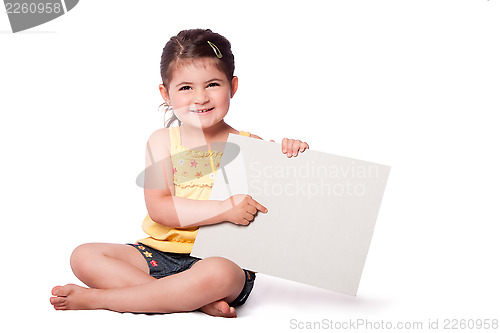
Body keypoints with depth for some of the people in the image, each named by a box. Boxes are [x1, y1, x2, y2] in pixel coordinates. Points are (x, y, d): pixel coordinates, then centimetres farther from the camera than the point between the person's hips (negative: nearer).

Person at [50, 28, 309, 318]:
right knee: (84, 256, -12)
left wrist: (291, 155, -13)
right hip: (160, 253, 3)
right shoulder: (163, 141, 4)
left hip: (222, 258, -2)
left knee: (220, 274, -37)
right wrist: (225, 209, -19)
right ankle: (199, 300, -23)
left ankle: (96, 298, -19)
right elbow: (159, 209, -8)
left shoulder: (249, 145, 3)